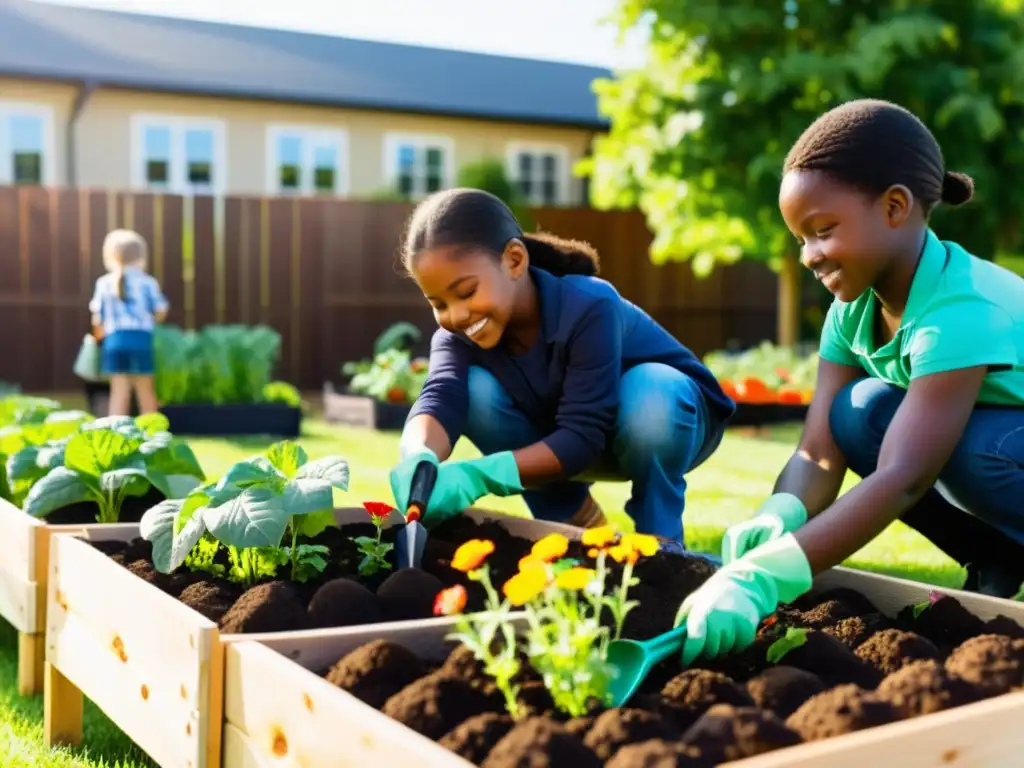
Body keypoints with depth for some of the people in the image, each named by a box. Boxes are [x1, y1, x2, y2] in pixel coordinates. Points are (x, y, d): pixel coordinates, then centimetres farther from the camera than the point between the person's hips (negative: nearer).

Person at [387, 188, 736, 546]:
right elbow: (439, 401, -38)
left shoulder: (588, 309, -35)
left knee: (647, 393, -40)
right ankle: (570, 520, -3)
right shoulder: (459, 334, -19)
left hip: (667, 412, -4)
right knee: (475, 390, -22)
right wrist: (418, 460, -62)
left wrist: (481, 474, -52)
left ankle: (659, 535, -13)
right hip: (567, 443, 5)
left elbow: (582, 436, -38)